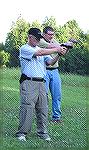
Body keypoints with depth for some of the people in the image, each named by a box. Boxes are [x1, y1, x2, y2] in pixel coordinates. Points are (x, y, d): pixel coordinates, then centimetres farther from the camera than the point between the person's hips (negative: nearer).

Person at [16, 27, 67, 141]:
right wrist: (56, 49, -14)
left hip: (41, 83, 7)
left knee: (43, 108, 4)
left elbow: (50, 62, 8)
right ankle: (21, 133, -5)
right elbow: (40, 53, -16)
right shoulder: (24, 49, -2)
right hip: (29, 82, -6)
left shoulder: (41, 49, 20)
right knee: (27, 108, -11)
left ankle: (42, 132, 12)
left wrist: (59, 55, -10)